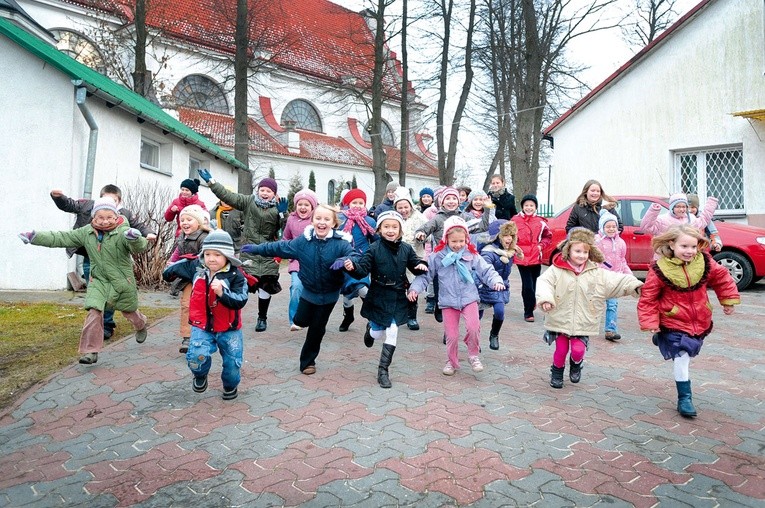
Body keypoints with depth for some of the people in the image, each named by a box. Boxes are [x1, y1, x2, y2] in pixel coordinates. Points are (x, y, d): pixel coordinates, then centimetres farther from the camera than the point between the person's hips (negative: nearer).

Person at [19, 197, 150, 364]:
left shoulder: (123, 232, -18)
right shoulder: (86, 232, -1)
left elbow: (140, 248, -32)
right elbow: (62, 238, 5)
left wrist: (136, 239, -55)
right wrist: (35, 237, -1)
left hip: (122, 280, -3)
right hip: (98, 280, 3)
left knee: (129, 310, 16)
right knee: (94, 311, -13)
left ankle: (141, 325, 52)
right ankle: (91, 351, -6)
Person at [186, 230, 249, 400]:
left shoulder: (235, 276, -14)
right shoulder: (199, 273, 4)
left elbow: (240, 301, -26)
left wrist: (222, 292, -35)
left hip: (229, 330, -2)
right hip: (202, 327, 3)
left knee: (232, 363, 8)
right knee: (196, 357, -20)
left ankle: (231, 385, 42)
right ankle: (200, 375, 16)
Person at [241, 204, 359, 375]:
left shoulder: (341, 243, -19)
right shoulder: (304, 240, -8)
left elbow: (356, 257, -27)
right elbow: (281, 247, 2)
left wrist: (345, 260, -49)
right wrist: (257, 248, 5)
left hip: (329, 295, -2)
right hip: (308, 291, 2)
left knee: (317, 328, 10)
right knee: (301, 320, 8)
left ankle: (307, 361, 30)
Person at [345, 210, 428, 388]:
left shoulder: (406, 249, -2)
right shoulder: (374, 249, -11)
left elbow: (415, 265, 9)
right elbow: (363, 269, -17)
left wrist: (422, 266, -14)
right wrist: (353, 268, -38)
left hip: (398, 299, 2)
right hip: (378, 298, -1)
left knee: (392, 334, -3)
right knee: (377, 334, 13)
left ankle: (383, 370, 12)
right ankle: (371, 328, 53)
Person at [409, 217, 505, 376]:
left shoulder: (471, 255, -2)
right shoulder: (438, 256, -5)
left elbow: (486, 271, 1)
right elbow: (425, 274, -1)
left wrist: (496, 281, -17)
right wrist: (415, 288, -13)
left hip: (469, 298, 0)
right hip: (448, 301, 0)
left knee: (473, 327, -19)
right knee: (451, 334, 5)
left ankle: (473, 355, 8)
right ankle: (452, 361, 29)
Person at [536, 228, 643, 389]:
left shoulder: (597, 273, 0)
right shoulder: (557, 269, -8)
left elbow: (617, 281, -4)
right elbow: (544, 282, -17)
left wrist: (635, 285, -19)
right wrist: (545, 298, -34)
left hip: (583, 322, 1)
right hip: (560, 319, -1)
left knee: (578, 349, -6)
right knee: (561, 349, 7)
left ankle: (576, 364, 30)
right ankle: (557, 372, 34)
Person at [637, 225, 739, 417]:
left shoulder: (705, 263, -8)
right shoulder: (659, 270, -18)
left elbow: (722, 278, 11)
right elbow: (648, 298, -12)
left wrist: (728, 300, 11)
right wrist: (650, 323, -15)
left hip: (700, 322, 5)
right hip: (674, 323, -5)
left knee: (687, 354, 21)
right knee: (681, 358, -9)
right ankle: (684, 398, 4)